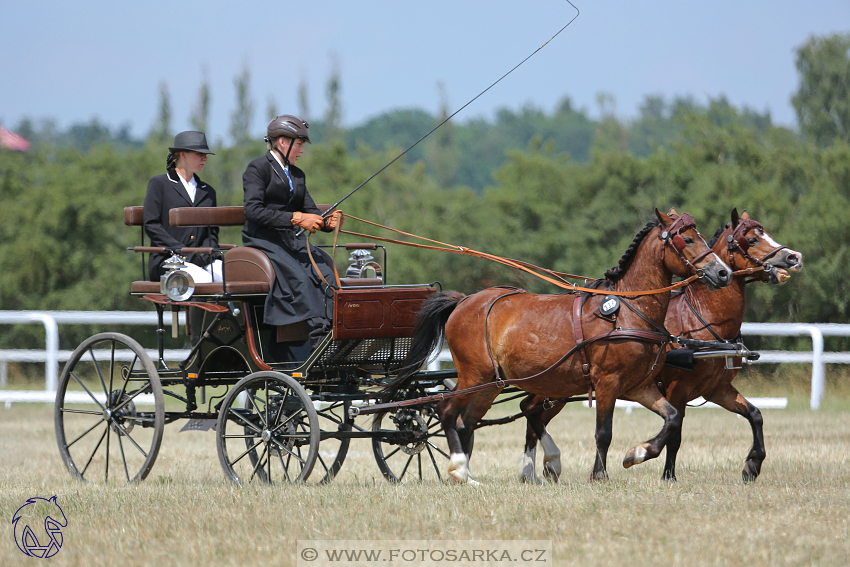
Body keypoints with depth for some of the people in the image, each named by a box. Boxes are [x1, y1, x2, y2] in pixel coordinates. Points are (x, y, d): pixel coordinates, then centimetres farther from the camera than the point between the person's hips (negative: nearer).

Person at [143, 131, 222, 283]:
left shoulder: (208, 191, 24)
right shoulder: (159, 184, 7)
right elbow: (151, 225, -3)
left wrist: (207, 251, -2)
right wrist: (184, 252, -12)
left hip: (202, 260, 5)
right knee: (206, 281, -35)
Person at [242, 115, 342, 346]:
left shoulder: (297, 175, 23)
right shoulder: (258, 168, -2)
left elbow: (310, 210, 18)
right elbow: (253, 210, -14)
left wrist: (327, 222, -6)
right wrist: (295, 218, -20)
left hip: (292, 240, 7)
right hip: (263, 239, -7)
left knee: (326, 273, -21)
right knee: (299, 278, -31)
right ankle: (319, 336, -39)